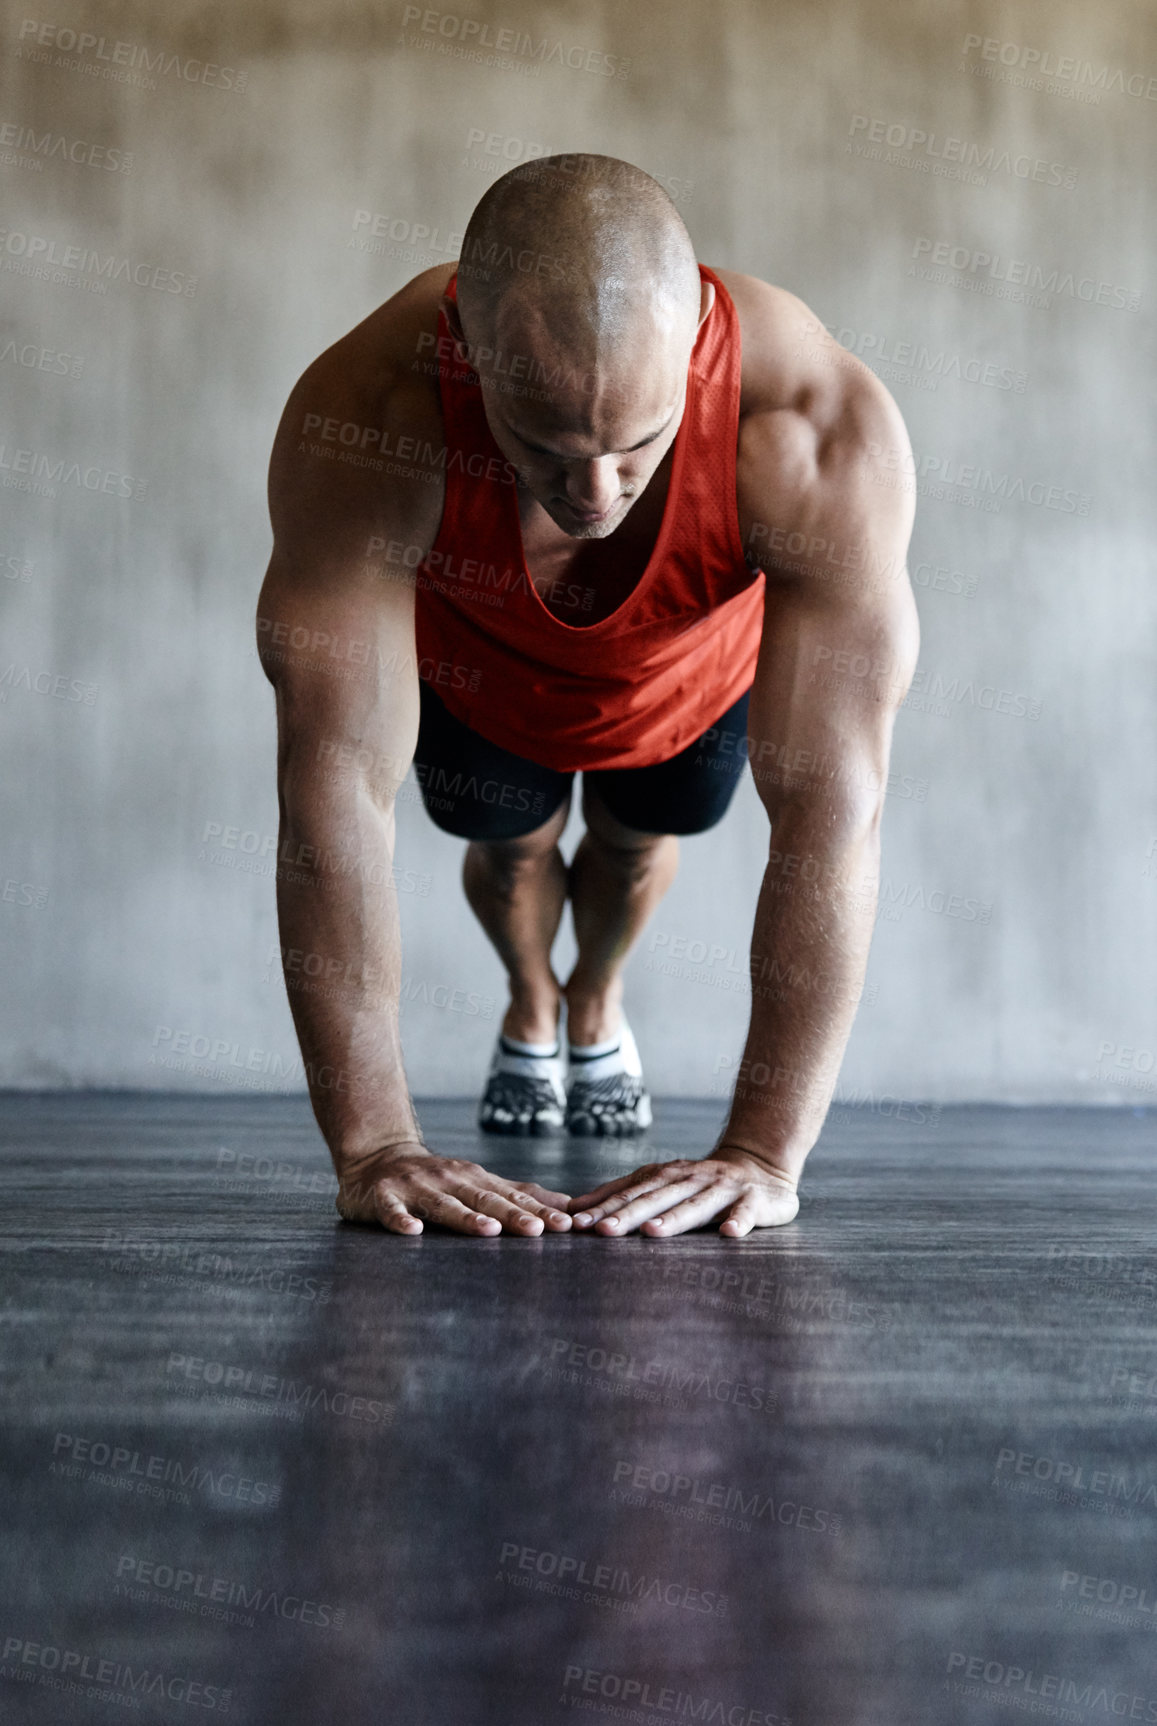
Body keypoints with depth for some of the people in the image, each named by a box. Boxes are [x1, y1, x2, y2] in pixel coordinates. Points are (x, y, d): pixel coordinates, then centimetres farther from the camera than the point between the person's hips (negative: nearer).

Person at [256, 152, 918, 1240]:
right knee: (510, 845, 17)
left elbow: (829, 809, -43)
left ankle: (596, 1004, 54)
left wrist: (765, 1151, -45)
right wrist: (372, 1145, -44)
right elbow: (336, 790, -43)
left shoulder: (819, 429, -45)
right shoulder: (361, 418, -45)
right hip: (474, 670, 0)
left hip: (700, 669, 1)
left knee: (640, 840, 19)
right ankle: (530, 1006, 53)